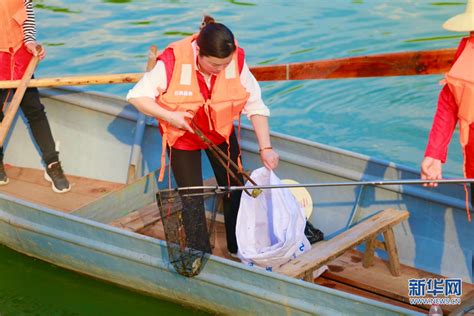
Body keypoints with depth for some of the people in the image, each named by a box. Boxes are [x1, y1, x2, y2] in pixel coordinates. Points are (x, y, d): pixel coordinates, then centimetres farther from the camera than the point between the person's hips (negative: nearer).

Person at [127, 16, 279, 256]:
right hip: (182, 136, -3)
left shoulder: (237, 61, -24)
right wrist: (169, 116, -34)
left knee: (235, 190, 10)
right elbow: (137, 96, -23)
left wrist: (265, 148, -21)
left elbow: (255, 105, -17)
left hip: (221, 132, 3)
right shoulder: (173, 62, -32)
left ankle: (239, 249, 30)